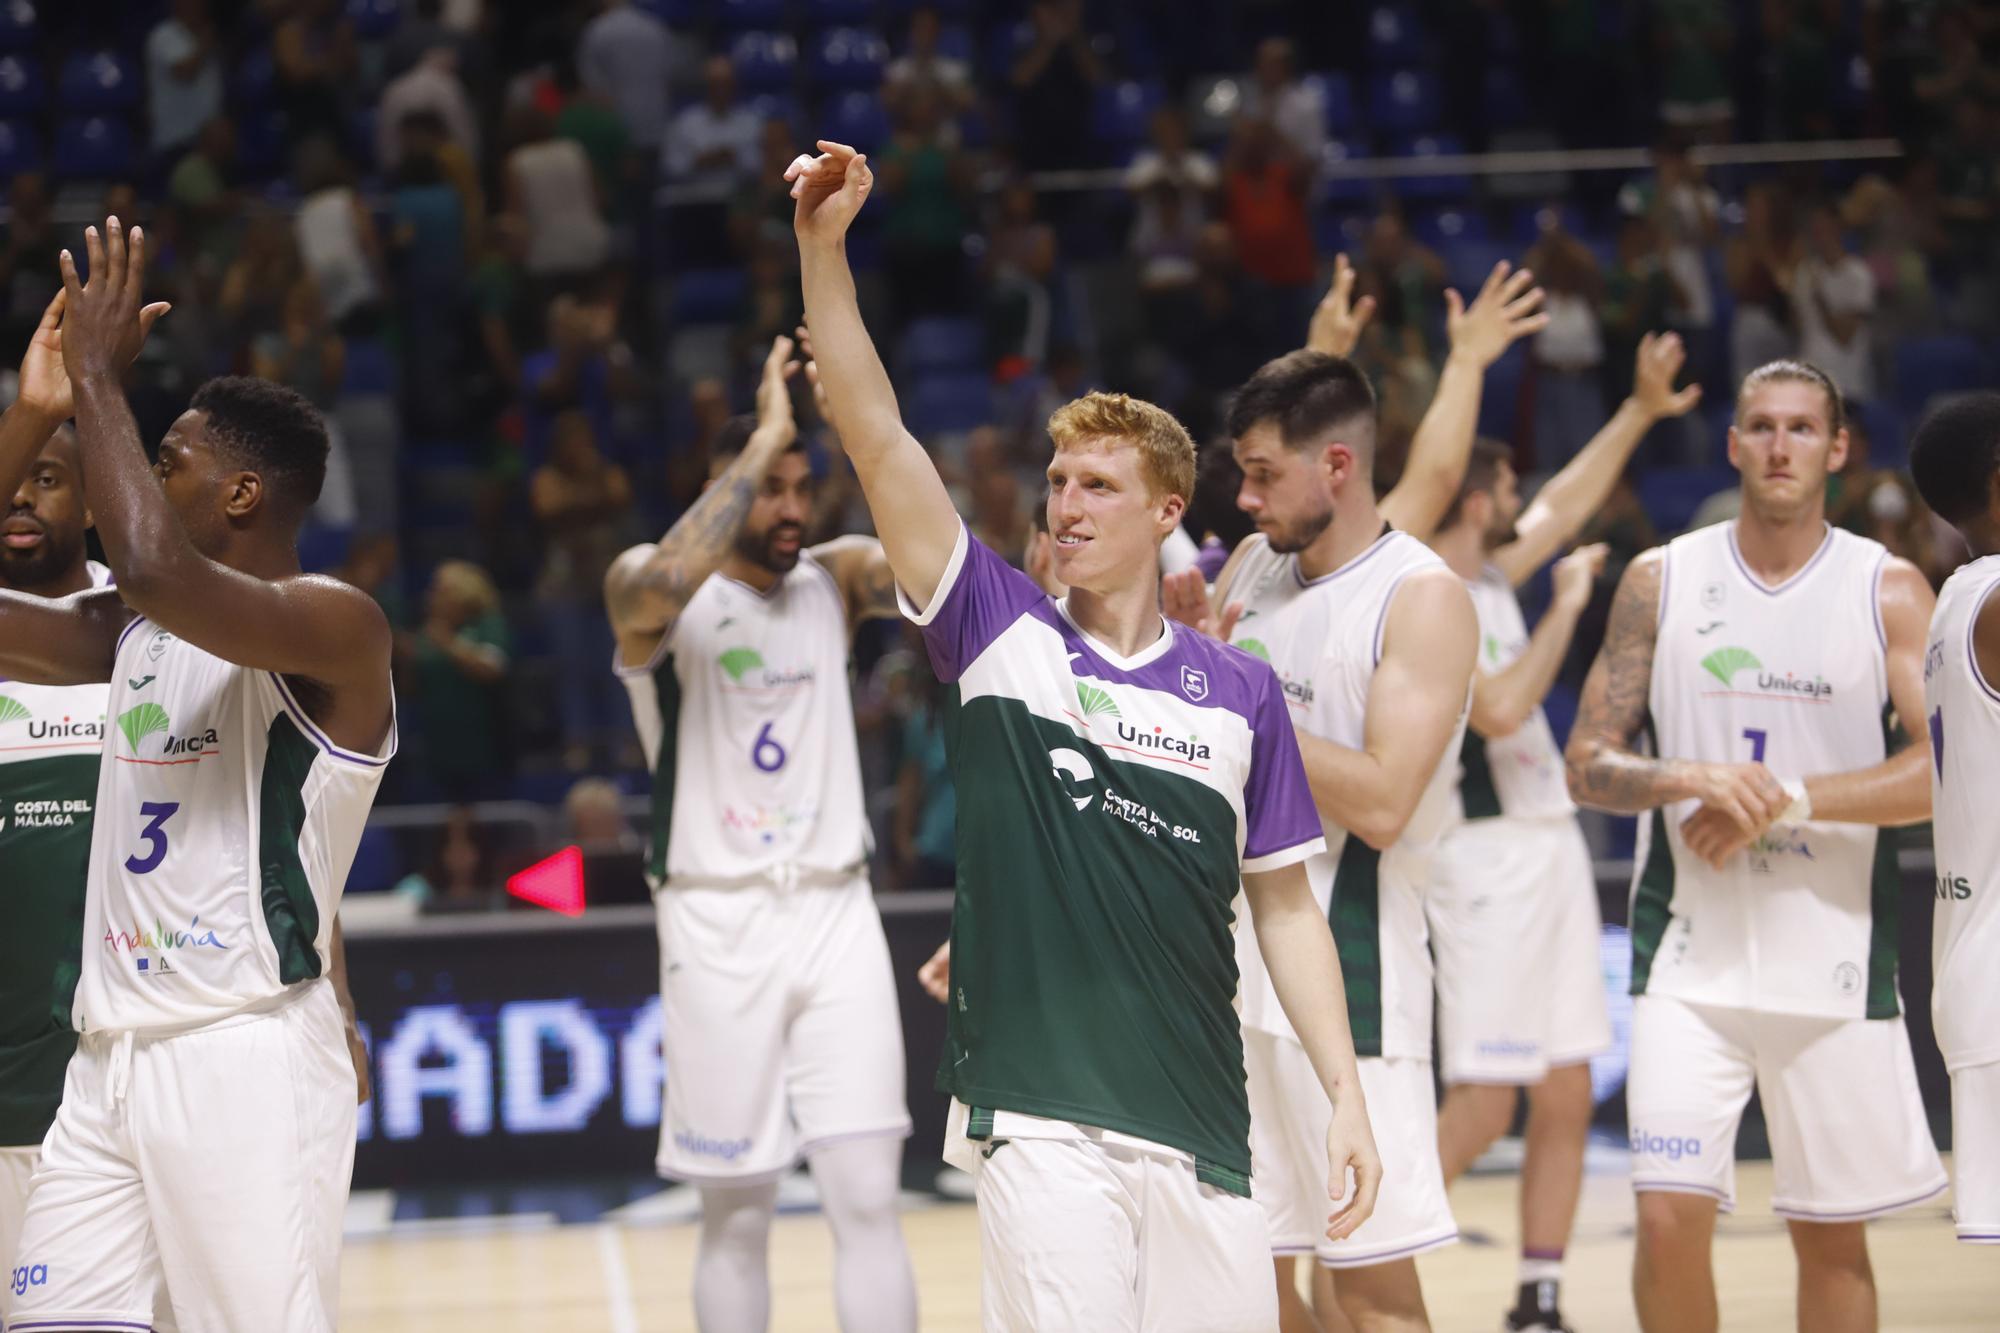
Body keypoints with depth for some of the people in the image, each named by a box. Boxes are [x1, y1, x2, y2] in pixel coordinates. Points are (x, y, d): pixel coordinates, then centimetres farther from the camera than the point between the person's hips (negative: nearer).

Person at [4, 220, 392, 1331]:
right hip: (112, 1058, 8)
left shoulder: (336, 626, -12)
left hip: (246, 1058, -8)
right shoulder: (136, 629, 15)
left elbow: (153, 569, -28)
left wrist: (101, 380, -17)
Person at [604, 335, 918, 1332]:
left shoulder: (836, 578, 8)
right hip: (718, 920, -3)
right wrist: (765, 435, -28)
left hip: (835, 911, 3)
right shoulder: (648, 590, -4)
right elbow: (667, 582, -29)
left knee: (867, 1201, -5)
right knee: (736, 1216, 3)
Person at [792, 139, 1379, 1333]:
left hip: (1199, 1121, 2)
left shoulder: (1239, 689, 8)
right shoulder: (1001, 632, 4)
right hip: (1040, 1122, -2)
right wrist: (824, 245, -14)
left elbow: (1284, 902, 11)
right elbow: (878, 438, -5)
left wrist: (1347, 1094, 4)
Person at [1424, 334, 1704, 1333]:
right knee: (1483, 1106, -12)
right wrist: (1569, 604, -16)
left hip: (1551, 847, 9)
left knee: (1566, 1100, 8)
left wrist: (1639, 412, 26)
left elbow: (1563, 509, 28)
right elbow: (1501, 709, -26)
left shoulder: (1488, 578, 12)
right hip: (1487, 858, -9)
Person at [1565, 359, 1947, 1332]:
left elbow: (1945, 770, -10)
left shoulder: (1889, 589, 0)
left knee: (1832, 1238, 7)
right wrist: (1695, 781, -16)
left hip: (1834, 961, 0)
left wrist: (1787, 798, -18)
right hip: (1690, 959, 0)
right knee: (1668, 1215, -11)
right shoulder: (1661, 581, 4)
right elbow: (1587, 766, 3)